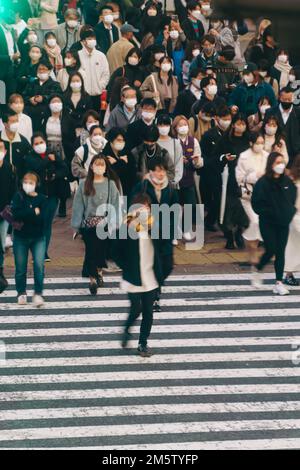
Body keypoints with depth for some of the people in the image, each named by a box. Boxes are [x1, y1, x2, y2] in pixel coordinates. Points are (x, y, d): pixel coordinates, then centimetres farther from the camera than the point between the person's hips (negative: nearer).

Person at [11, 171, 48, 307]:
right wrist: (34, 212, -19)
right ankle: (21, 293, 24)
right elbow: (16, 214, -20)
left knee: (39, 265, -13)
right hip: (20, 237, 1)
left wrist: (25, 215, -18)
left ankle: (38, 294, -6)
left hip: (38, 237, 0)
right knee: (20, 268, 7)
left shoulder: (42, 199, -3)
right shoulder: (18, 197, -3)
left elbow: (42, 218, -16)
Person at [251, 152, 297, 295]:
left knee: (280, 252, 3)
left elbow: (292, 199, 16)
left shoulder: (287, 181, 4)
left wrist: (290, 212, 1)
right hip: (268, 223, -4)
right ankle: (257, 270, 21)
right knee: (271, 250, -7)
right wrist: (269, 213, -16)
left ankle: (279, 283, 7)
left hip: (283, 223, 4)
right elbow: (256, 204, -11)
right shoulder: (263, 183, -10)